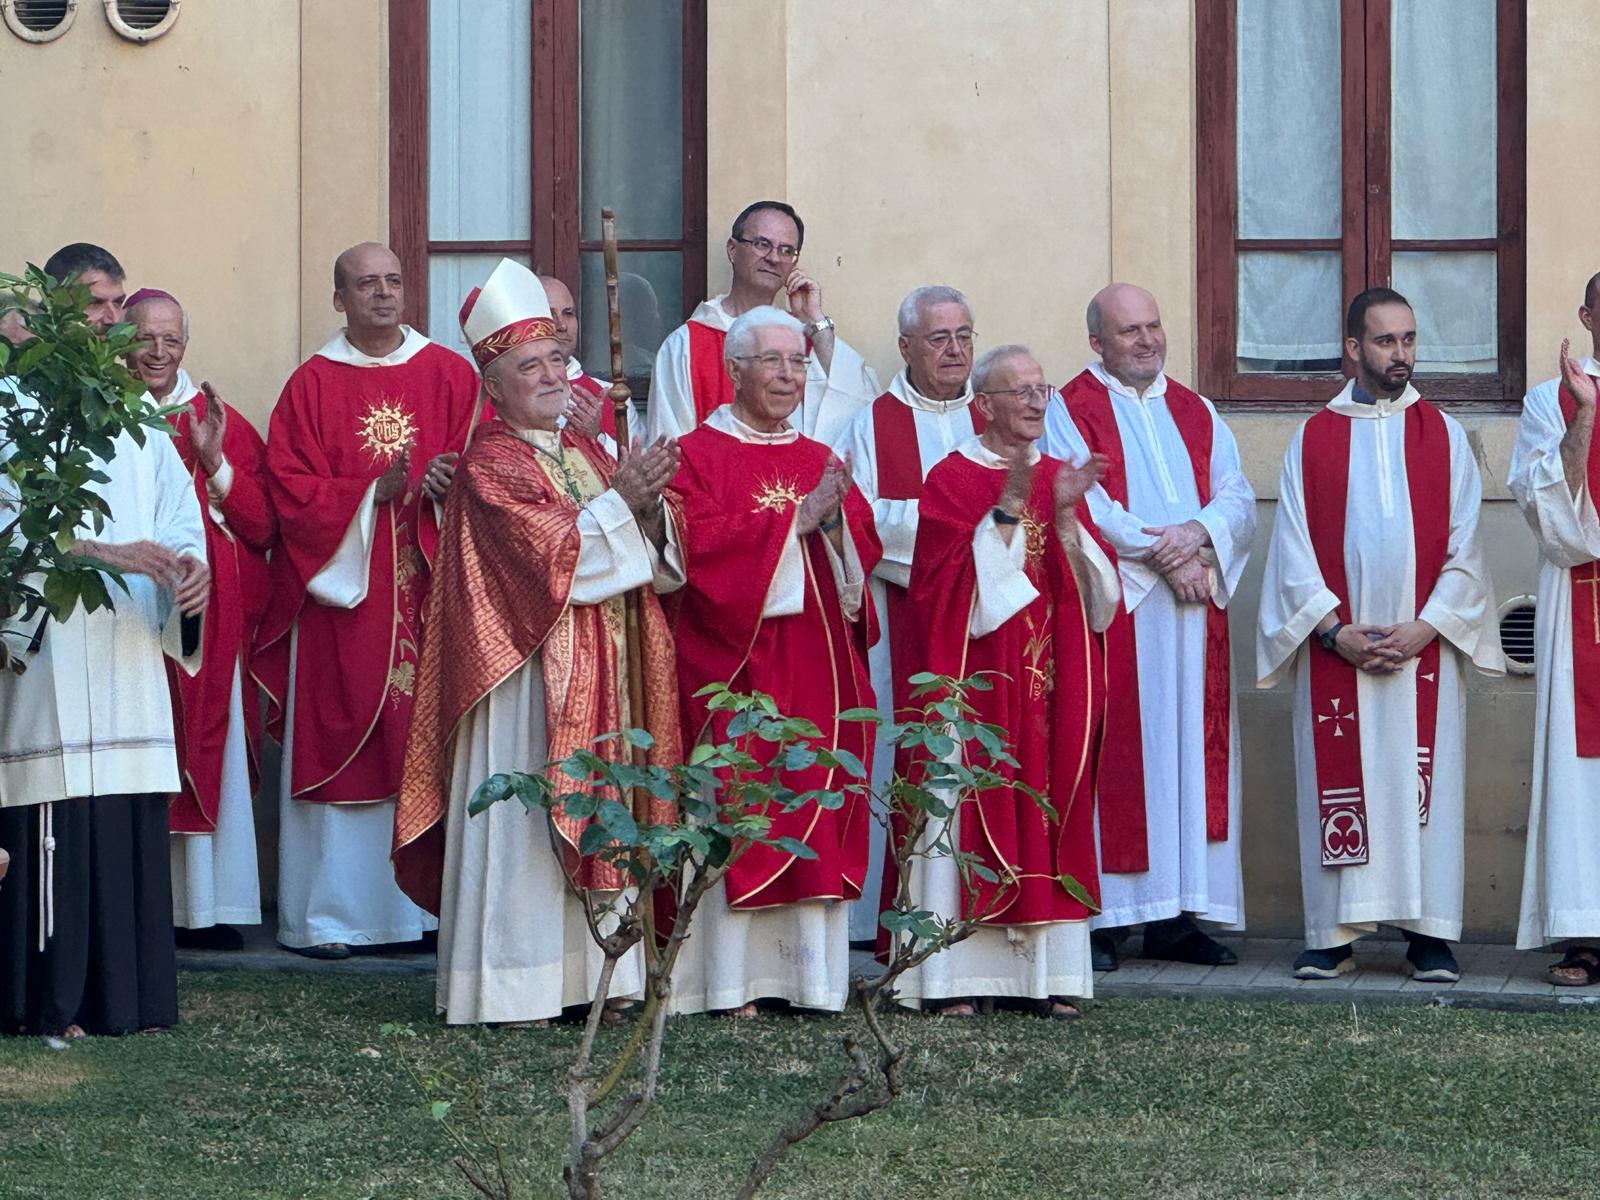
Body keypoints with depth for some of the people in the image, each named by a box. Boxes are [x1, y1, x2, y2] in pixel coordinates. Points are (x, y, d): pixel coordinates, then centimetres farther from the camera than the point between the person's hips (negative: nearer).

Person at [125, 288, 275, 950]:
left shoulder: (219, 421, 9)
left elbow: (262, 525, 2)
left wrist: (214, 461, -11)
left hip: (211, 618, 2)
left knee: (208, 758, 1)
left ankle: (203, 905, 5)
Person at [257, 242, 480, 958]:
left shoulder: (451, 375, 10)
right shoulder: (313, 385, 4)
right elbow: (291, 490, -2)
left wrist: (446, 486, -15)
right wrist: (375, 492, -15)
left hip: (428, 590, 2)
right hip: (341, 594, -2)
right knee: (340, 746, -2)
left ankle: (427, 904, 5)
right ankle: (325, 916, 1)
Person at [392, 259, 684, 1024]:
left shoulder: (587, 455, 15)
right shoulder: (489, 464, -7)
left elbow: (658, 558, 9)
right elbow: (549, 550, -19)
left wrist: (649, 508, -11)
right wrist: (619, 501, -18)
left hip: (602, 678, 8)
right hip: (528, 675, -8)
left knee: (594, 821, 8)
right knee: (522, 824, -7)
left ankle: (588, 974, 12)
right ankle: (512, 988, -5)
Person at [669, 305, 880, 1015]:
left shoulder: (822, 462, 17)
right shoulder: (699, 454, 0)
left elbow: (866, 548, 9)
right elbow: (699, 542, -14)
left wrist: (833, 519, -12)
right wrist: (795, 518, -13)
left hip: (819, 662, 5)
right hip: (736, 662, -5)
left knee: (815, 797, 2)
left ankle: (810, 969, 6)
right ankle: (731, 978, -5)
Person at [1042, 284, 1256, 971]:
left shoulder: (1196, 414, 18)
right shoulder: (1071, 411, 3)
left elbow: (1238, 497, 8)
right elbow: (1082, 504, -10)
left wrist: (1198, 534, -13)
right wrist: (1161, 553, -15)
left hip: (1193, 609, 5)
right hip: (1113, 609, -5)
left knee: (1191, 757, 2)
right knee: (1115, 756, -7)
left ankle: (1177, 916, 4)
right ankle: (1102, 918, -6)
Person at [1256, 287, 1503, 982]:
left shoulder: (1443, 436, 8)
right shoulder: (1313, 440, 7)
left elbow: (1465, 548, 3)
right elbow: (1294, 550, 2)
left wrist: (1425, 627, -10)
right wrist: (1336, 631, -10)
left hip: (1426, 646, 0)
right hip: (1335, 649, 0)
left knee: (1425, 785, -1)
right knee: (1338, 785, -1)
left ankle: (1429, 933, 3)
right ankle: (1334, 934, 3)